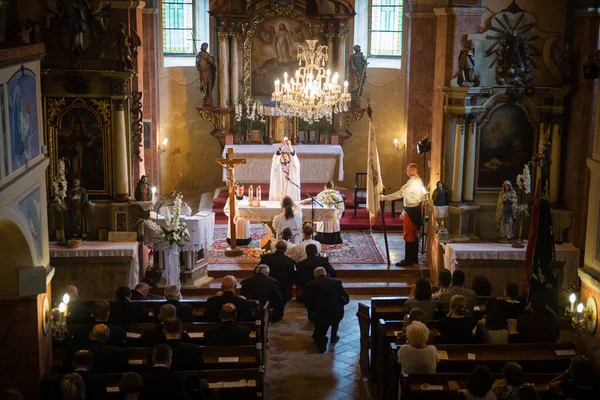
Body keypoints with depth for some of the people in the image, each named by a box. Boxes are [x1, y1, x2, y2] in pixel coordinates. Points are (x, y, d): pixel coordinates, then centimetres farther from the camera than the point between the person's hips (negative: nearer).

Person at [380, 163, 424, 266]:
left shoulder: (413, 182, -20)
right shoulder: (417, 181, 13)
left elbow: (400, 194, -24)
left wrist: (384, 198, -20)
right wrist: (405, 211, 21)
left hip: (411, 211, -10)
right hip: (412, 210, 10)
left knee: (408, 235, -5)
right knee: (413, 235, 16)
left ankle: (408, 260, 1)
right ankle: (414, 258, 24)